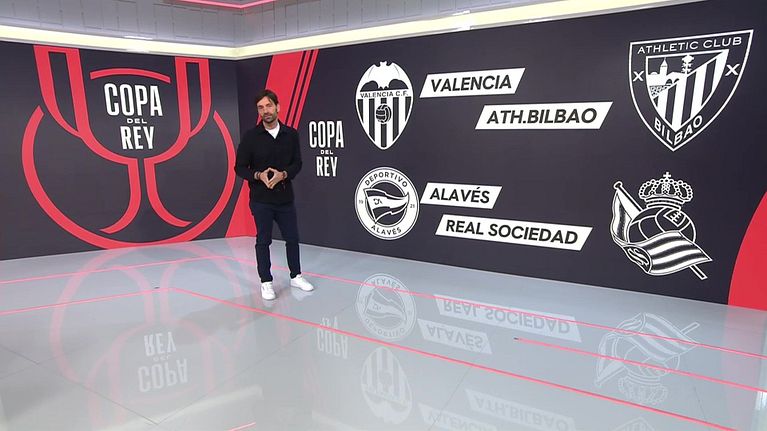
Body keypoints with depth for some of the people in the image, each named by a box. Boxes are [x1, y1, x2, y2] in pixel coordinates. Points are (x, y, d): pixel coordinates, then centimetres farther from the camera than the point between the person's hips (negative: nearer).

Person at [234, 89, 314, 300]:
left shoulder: (291, 134, 1)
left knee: (292, 238, 11)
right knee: (263, 241, 5)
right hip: (261, 200, -3)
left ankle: (296, 276, 30)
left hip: (285, 197, 3)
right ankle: (266, 282, 20)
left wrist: (283, 174, -15)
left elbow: (297, 163, 4)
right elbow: (239, 167, -2)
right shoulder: (250, 136, -6)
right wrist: (259, 175, -20)